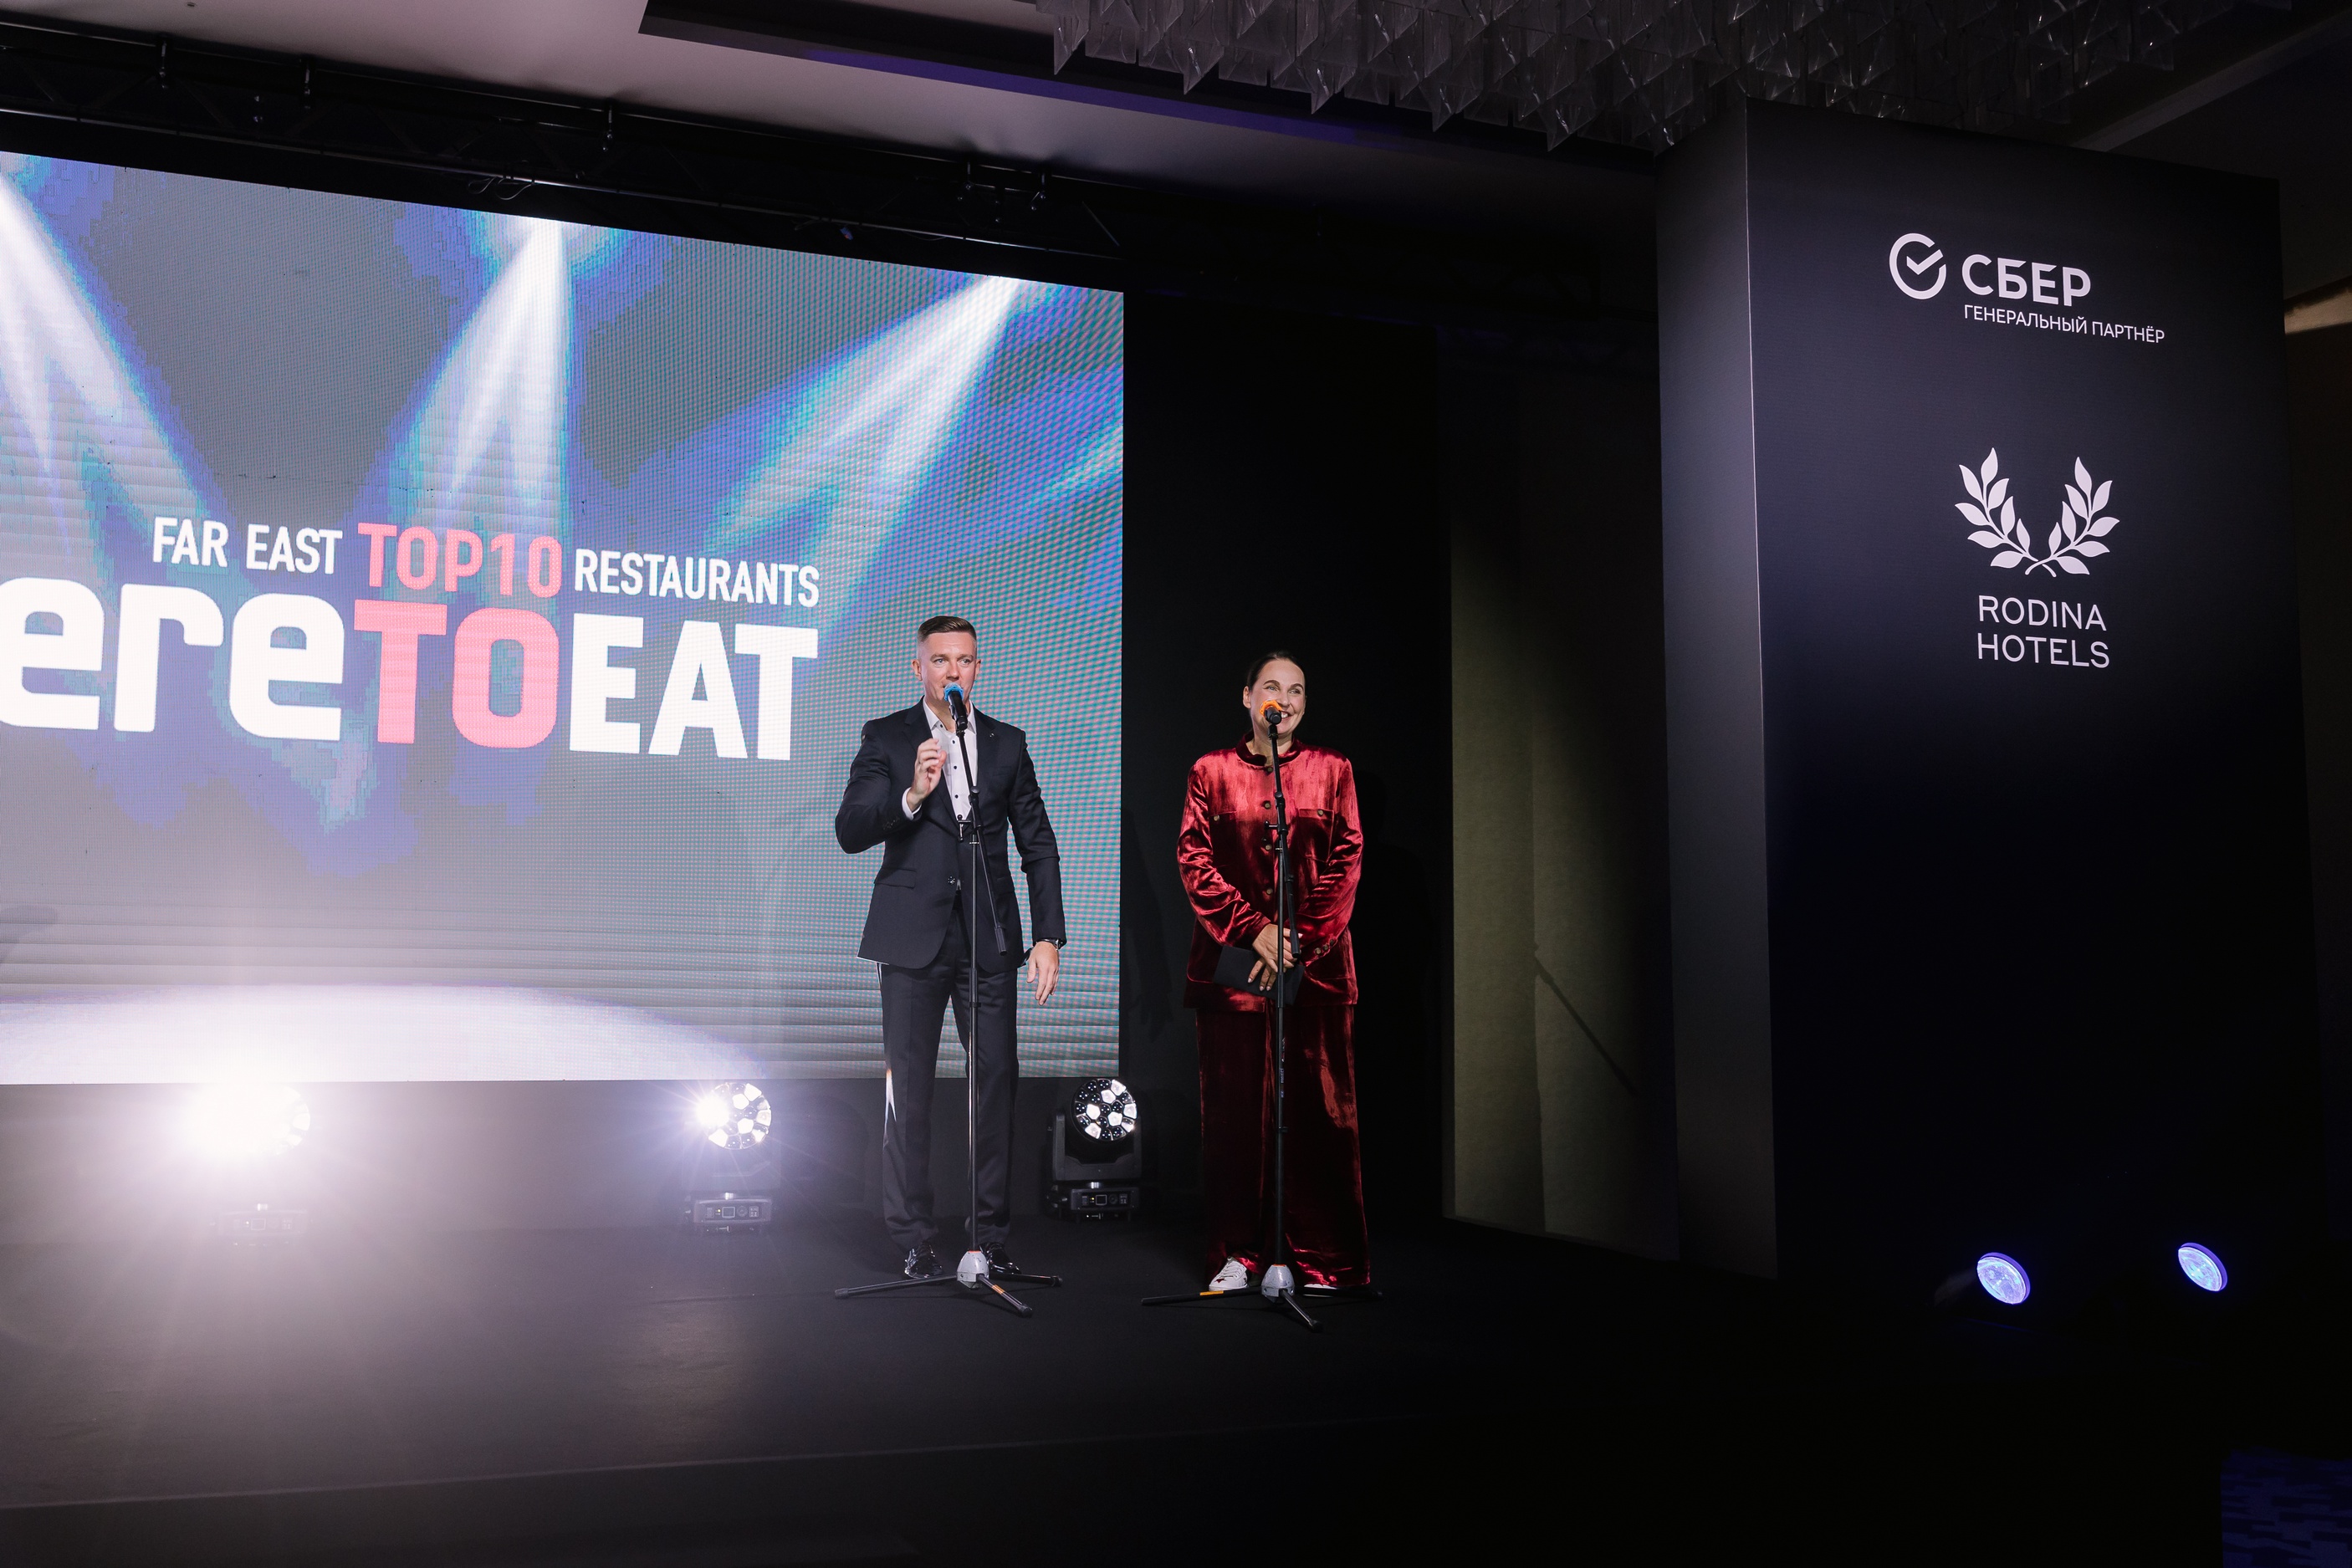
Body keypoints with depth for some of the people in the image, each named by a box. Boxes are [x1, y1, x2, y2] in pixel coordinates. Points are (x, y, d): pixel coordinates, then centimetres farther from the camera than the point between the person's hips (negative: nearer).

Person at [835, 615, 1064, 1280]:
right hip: (914, 938, -2)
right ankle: (915, 1240, 9)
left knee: (996, 1081, 0)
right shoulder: (886, 738, 4)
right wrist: (912, 794, -24)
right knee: (908, 1088, 1)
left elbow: (1038, 845, 11)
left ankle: (992, 1234, 10)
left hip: (989, 938, 2)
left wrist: (1049, 937, 4)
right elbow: (850, 831, -6)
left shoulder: (1007, 744, 10)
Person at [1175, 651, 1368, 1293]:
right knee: (1236, 1111, 0)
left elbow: (1346, 862, 4)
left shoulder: (1331, 769, 10)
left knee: (1321, 1108, -2)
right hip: (1233, 957, 0)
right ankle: (1237, 1255, 9)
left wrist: (1299, 942, -7)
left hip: (1316, 962, 0)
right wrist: (1254, 930, -9)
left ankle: (1326, 1259, 5)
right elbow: (1194, 861, 2)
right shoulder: (1211, 771, 10)